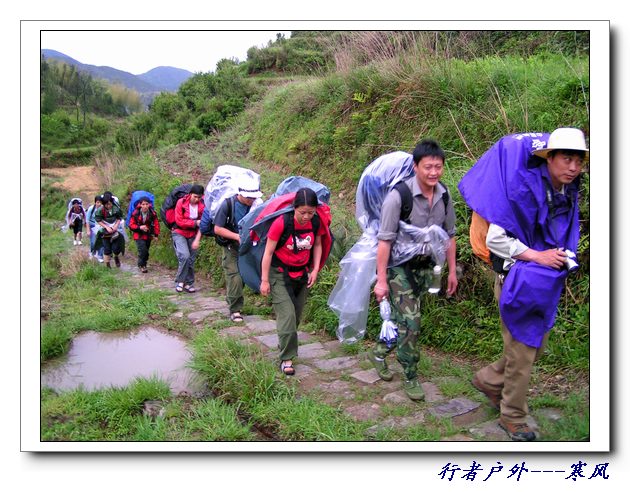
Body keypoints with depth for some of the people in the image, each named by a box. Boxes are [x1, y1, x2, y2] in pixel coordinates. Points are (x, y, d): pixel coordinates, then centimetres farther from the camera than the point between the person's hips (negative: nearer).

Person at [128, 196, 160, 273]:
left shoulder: (152, 213, -6)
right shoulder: (136, 213, -10)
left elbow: (156, 224, 2)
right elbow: (131, 225, -5)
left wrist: (156, 234, -7)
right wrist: (139, 227, -22)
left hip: (148, 235, 3)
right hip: (139, 235, -3)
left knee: (146, 251, 10)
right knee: (142, 250, -17)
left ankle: (144, 264, 28)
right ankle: (141, 265, 0)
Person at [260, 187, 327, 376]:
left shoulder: (316, 222, -10)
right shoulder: (281, 223, -23)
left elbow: (317, 245, 7)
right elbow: (268, 252, -16)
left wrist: (315, 270, -2)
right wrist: (265, 280, -13)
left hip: (302, 274, 5)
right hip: (280, 274, -4)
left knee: (297, 314, 12)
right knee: (287, 315, -11)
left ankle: (284, 343, 35)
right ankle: (286, 358, -2)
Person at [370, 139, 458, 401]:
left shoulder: (444, 195, -5)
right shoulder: (398, 196, -23)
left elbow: (449, 235, 8)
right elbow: (385, 239, -20)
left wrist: (452, 271, 9)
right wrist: (381, 280, -19)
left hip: (424, 265, 6)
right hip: (399, 264, -6)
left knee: (404, 317, 15)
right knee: (409, 320, -9)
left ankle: (379, 352, 38)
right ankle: (410, 377, 9)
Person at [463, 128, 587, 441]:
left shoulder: (569, 194, 4)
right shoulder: (526, 190, -21)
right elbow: (495, 239, -21)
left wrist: (563, 257, 5)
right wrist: (537, 256, -24)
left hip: (547, 285, 8)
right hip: (521, 282, -8)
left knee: (536, 347, 19)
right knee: (521, 354, 3)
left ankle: (488, 380, 40)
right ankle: (513, 418, 24)